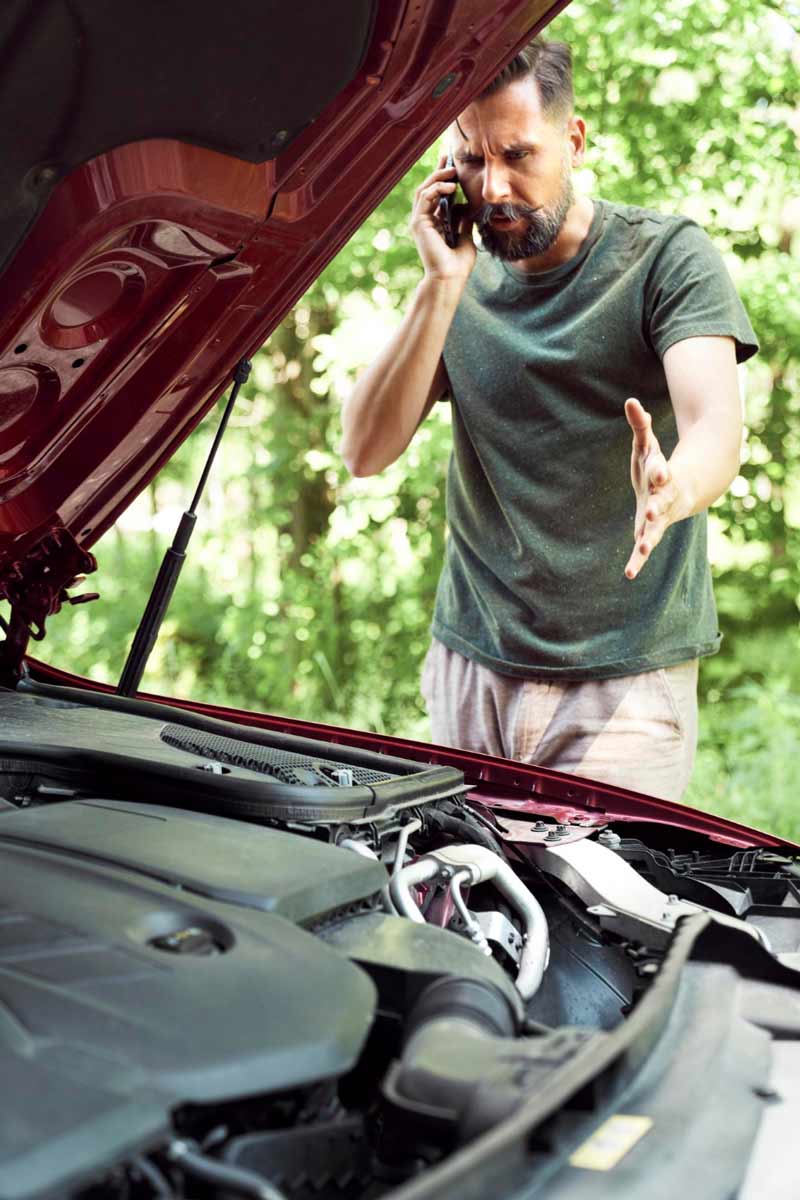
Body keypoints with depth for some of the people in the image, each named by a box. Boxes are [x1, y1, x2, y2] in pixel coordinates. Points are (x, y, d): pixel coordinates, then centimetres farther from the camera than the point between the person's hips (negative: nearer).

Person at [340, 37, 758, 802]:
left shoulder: (666, 257, -4)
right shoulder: (464, 283, 7)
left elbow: (716, 425, -20)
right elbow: (365, 452, -4)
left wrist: (673, 489, -43)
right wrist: (442, 287, -12)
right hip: (469, 666, 4)